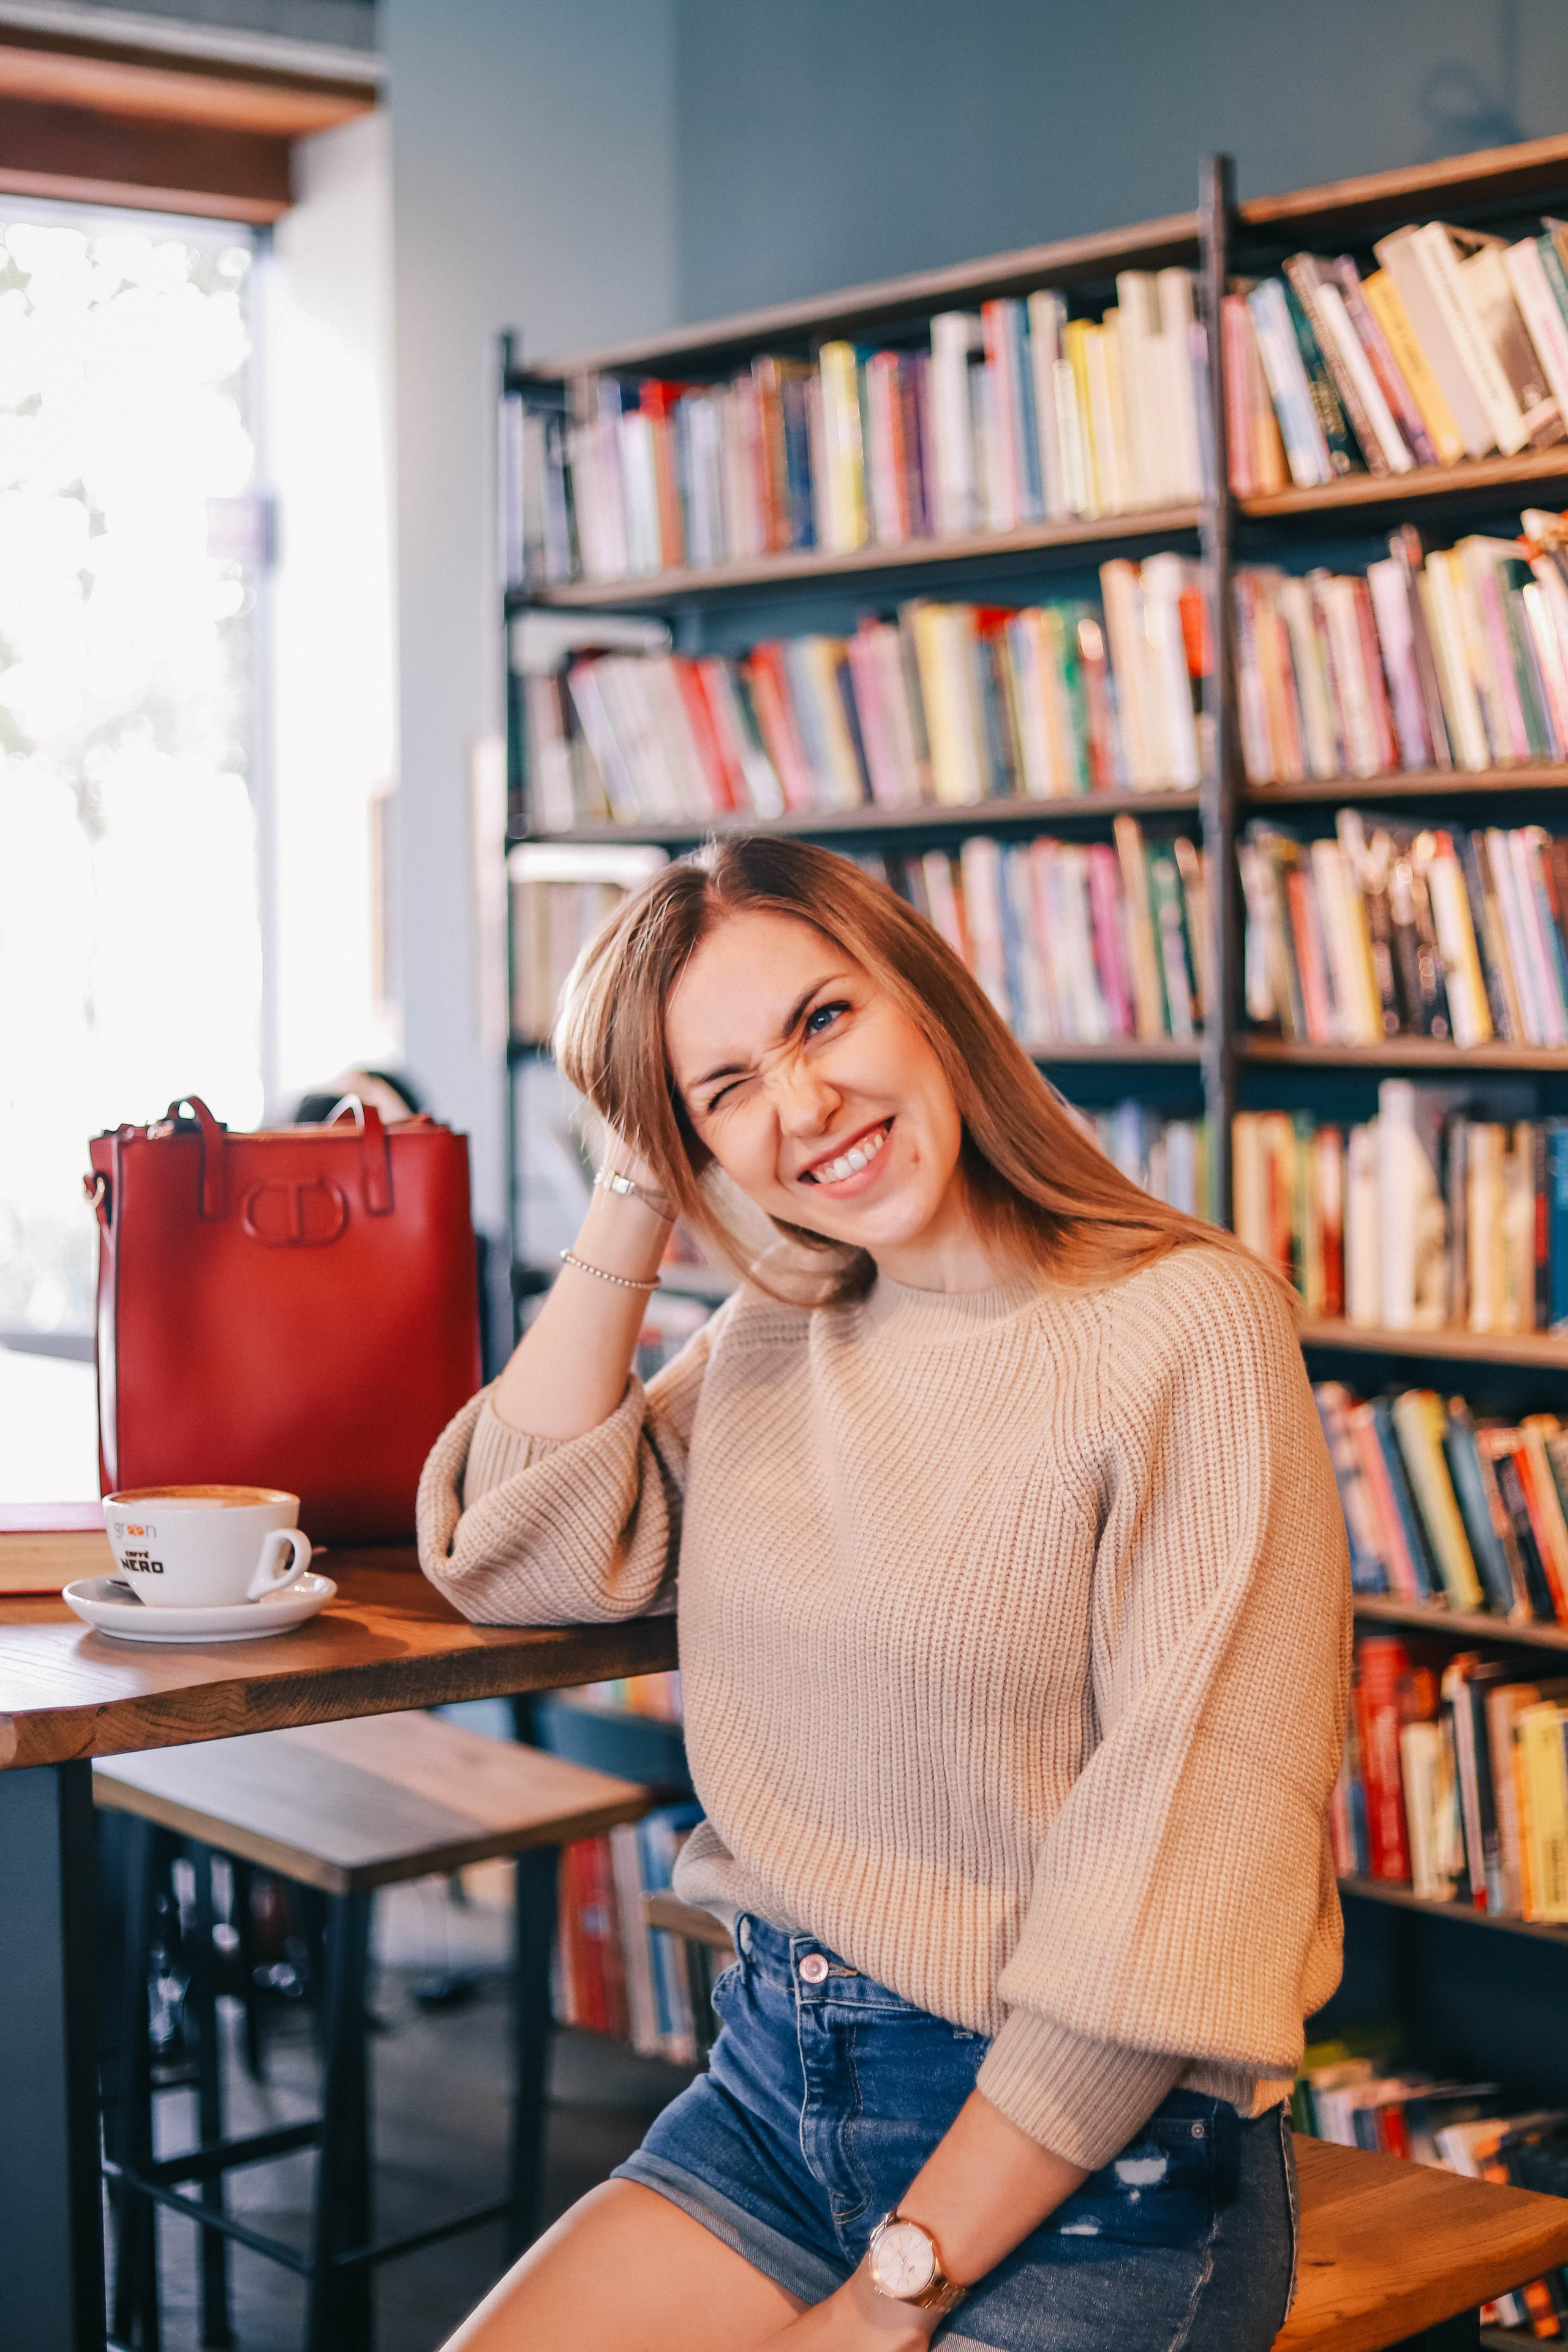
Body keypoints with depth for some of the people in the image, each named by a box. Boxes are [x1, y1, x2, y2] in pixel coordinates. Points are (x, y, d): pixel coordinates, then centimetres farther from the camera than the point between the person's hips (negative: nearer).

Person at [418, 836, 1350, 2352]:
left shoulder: (1186, 1328, -14)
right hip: (774, 2092, 5)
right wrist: (633, 1194, 0)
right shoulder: (775, 1337, 9)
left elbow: (1185, 1883, -17)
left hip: (1086, 2165, -5)